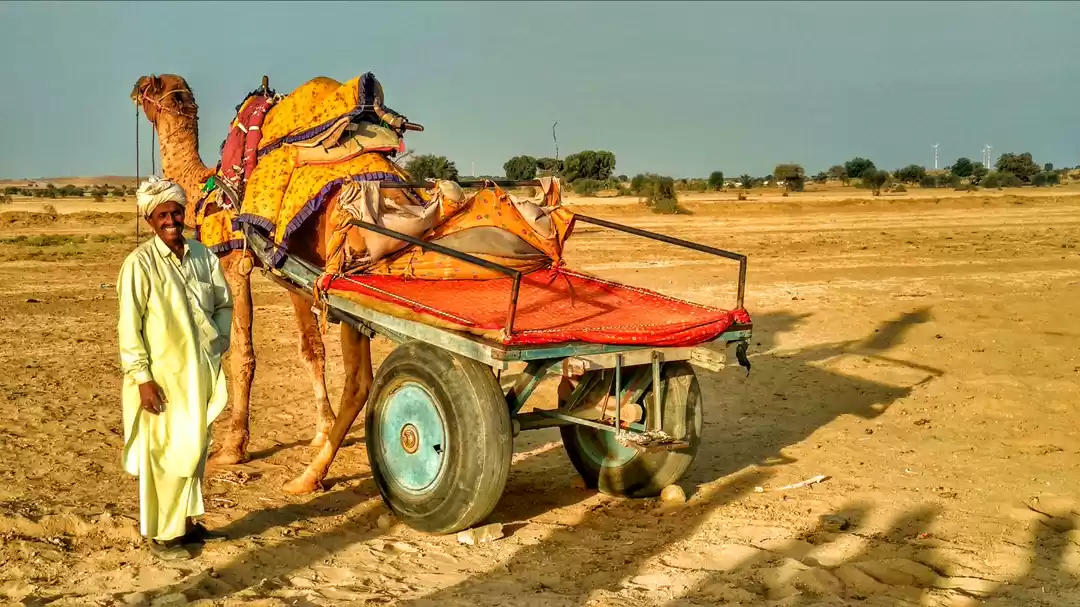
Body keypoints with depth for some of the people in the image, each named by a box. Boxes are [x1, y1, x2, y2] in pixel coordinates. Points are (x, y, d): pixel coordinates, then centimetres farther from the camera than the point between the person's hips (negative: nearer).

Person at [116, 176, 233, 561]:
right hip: (163, 376, -6)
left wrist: (219, 343, 2)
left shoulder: (203, 255, 4)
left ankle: (188, 521, 31)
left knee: (195, 450, 15)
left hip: (201, 372, 6)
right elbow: (129, 327, -13)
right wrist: (142, 378, -16)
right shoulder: (140, 264, -12)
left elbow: (224, 304, 15)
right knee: (166, 454, 1)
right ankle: (161, 534, 15)